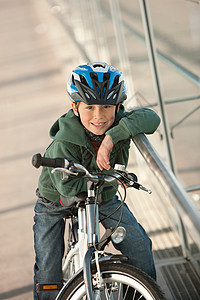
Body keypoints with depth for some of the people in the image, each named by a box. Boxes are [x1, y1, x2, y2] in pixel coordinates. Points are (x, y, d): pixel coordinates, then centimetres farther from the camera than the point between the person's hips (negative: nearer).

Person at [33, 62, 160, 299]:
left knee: (140, 245, -4)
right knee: (48, 268, -5)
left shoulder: (119, 123, -24)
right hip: (56, 200, -3)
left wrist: (113, 136, -52)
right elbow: (69, 187, -36)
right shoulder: (63, 143, -35)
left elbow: (151, 118, -41)